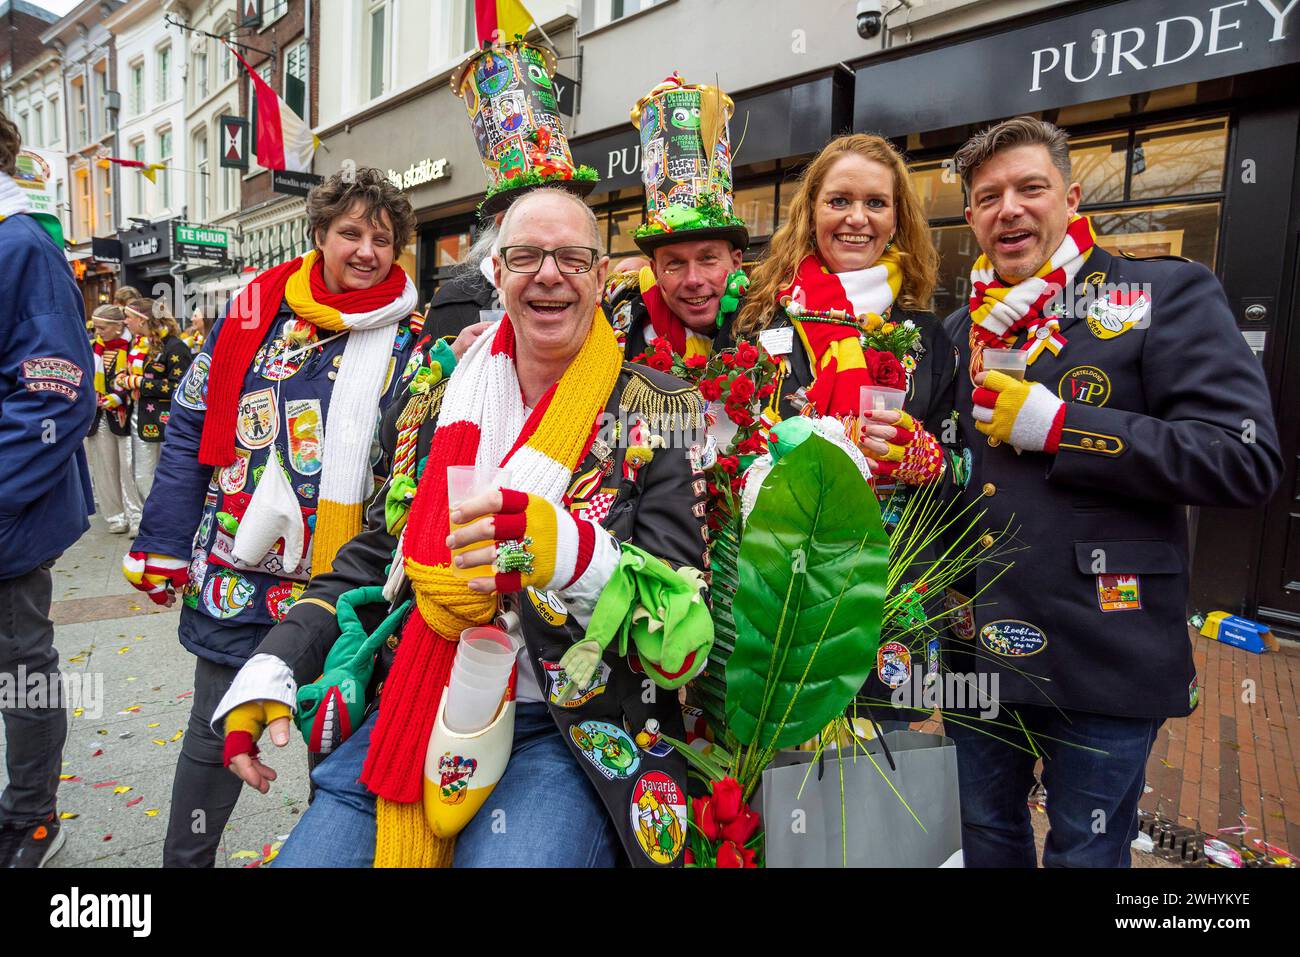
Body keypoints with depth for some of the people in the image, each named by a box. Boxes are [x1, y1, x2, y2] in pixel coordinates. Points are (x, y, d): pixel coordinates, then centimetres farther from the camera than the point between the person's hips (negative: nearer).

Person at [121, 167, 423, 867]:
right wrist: (163, 545, 1)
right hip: (234, 574, 1)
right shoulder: (256, 311, 0)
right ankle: (184, 858, 39)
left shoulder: (411, 338, -4)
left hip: (344, 587, -1)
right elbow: (190, 429, 4)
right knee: (215, 732, 16)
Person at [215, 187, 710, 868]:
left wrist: (574, 554, -31)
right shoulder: (432, 408, 9)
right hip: (412, 719, 4)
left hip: (572, 734, -4)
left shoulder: (659, 411, -4)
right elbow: (370, 561, 16)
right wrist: (272, 668, 3)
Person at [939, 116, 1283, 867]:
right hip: (976, 645, 5)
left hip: (1104, 656, -4)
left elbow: (1248, 458, -17)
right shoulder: (962, 328, 10)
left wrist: (1054, 425, -20)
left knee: (1087, 852, 14)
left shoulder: (1167, 295, -5)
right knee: (986, 834, 22)